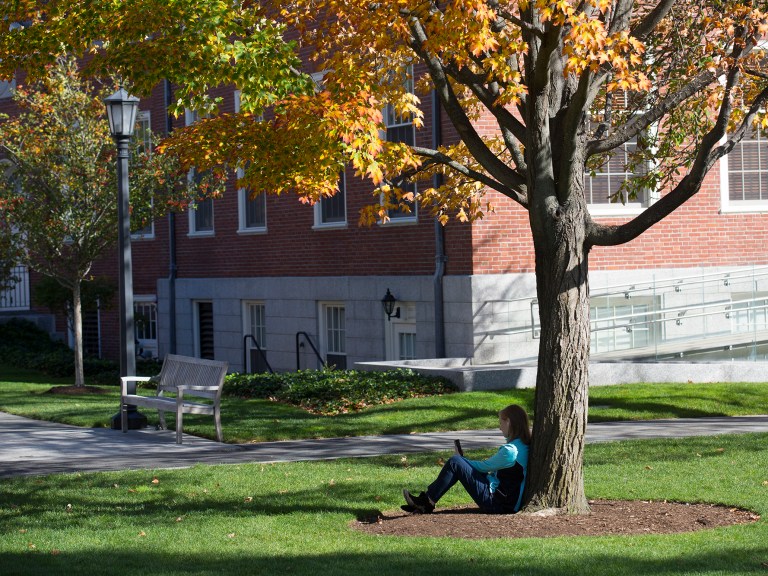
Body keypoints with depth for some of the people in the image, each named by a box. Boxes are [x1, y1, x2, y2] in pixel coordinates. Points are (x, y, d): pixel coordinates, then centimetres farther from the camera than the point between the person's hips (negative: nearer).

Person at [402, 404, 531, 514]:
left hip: (497, 504, -10)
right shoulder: (524, 445, 8)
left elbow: (484, 467, -7)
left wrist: (462, 462, 10)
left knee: (455, 463, -13)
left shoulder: (510, 451, -21)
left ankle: (427, 502, -1)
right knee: (457, 461, 10)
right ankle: (426, 502, 9)